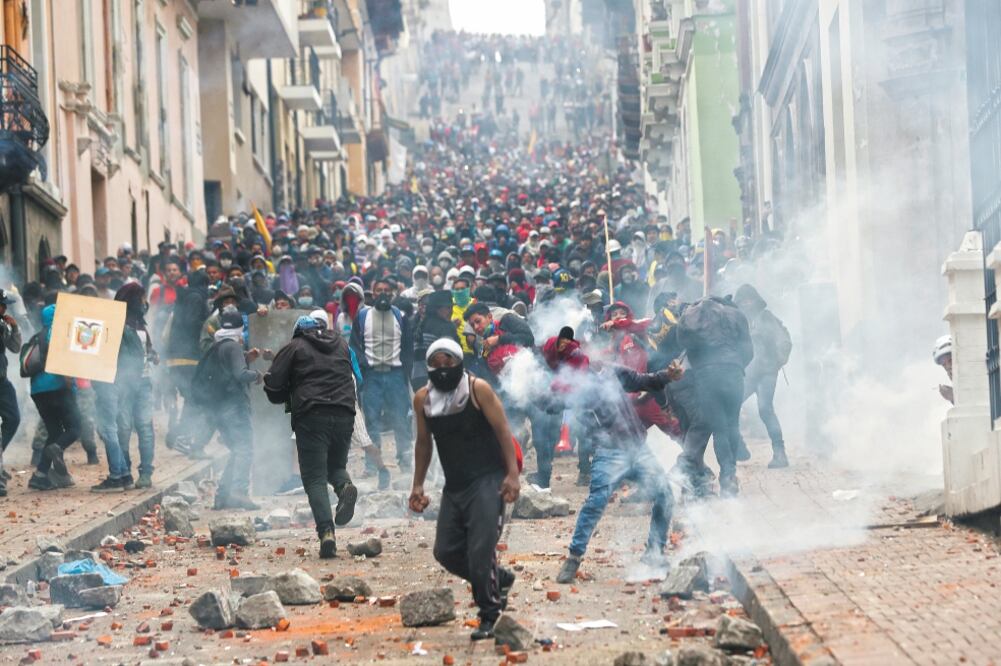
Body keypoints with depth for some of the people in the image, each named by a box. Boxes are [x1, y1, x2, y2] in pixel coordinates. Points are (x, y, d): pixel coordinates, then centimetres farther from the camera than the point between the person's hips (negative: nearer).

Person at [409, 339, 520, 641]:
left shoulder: (477, 389, -9)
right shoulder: (423, 399, 5)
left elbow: (502, 431, -9)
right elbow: (423, 443, 17)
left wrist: (512, 474, -17)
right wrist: (418, 485, 16)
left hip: (487, 481, -6)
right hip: (454, 486, 6)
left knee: (480, 552, -14)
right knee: (446, 552, 3)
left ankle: (489, 617, -1)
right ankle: (499, 579, 26)